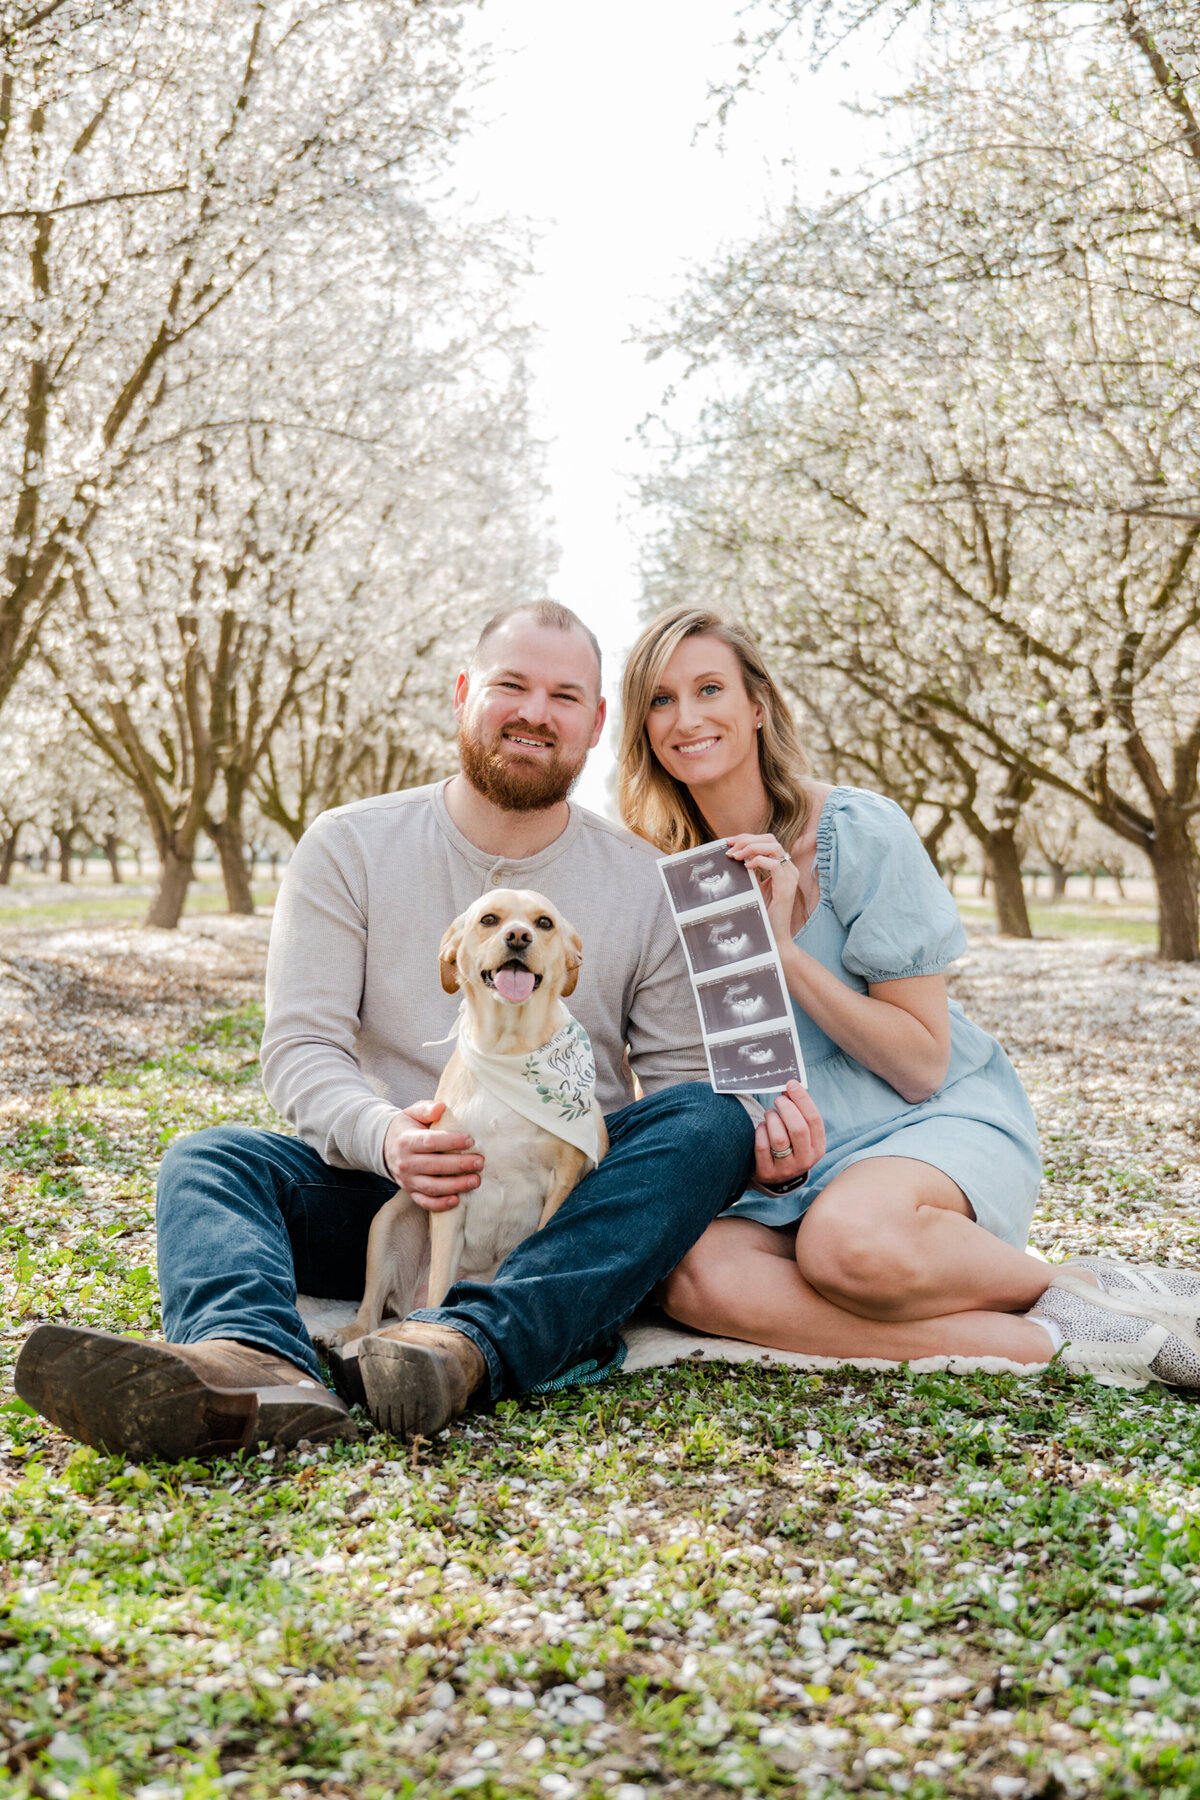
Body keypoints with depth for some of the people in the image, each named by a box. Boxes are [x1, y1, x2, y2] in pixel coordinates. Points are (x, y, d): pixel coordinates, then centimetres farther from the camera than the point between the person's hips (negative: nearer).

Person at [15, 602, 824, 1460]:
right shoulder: (351, 848, 3)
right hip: (388, 1195, 0)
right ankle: (256, 1363, -56)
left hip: (571, 1210, 0)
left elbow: (679, 1071, 5)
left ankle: (472, 1342, -45)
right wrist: (383, 1134, -25)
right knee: (207, 1158, -22)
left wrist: (755, 1137, -19)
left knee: (710, 1120, -27)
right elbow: (300, 1049, -3)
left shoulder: (643, 881, 6)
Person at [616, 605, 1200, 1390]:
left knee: (852, 1241, -40)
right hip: (778, 1174, 5)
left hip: (935, 1124, -4)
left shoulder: (860, 833, -10)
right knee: (697, 1276, -31)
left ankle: (1083, 1292, -9)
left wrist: (782, 948, -20)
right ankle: (1052, 1343, -24)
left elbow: (923, 1064, -12)